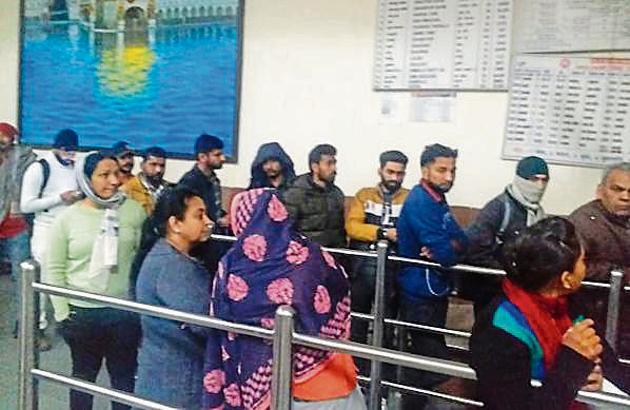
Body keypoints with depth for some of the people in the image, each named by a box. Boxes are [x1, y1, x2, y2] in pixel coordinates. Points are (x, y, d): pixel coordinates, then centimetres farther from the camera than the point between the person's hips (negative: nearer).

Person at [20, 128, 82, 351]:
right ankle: (38, 328, 16)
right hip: (46, 231, -4)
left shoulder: (77, 168, 4)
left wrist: (80, 197, -5)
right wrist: (59, 198, -20)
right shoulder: (39, 168, -11)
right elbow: (26, 205, -14)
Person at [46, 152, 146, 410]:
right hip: (83, 312, 0)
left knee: (124, 374, 15)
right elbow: (54, 270, -2)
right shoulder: (67, 218, -6)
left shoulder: (133, 210, -4)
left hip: (125, 311, 1)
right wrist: (62, 313, -4)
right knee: (84, 374, 18)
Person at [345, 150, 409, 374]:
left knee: (386, 326, 11)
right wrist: (383, 232, -18)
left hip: (392, 270, -1)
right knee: (357, 323, 14)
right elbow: (352, 226, -6)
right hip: (362, 266, 1)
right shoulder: (364, 195, 6)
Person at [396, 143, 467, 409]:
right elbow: (447, 256, -27)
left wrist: (449, 246, -16)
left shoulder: (436, 200, 11)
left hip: (433, 290, 10)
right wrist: (448, 249, -4)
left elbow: (462, 242, 5)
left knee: (425, 356, 20)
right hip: (422, 293, -10)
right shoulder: (420, 203, -20)